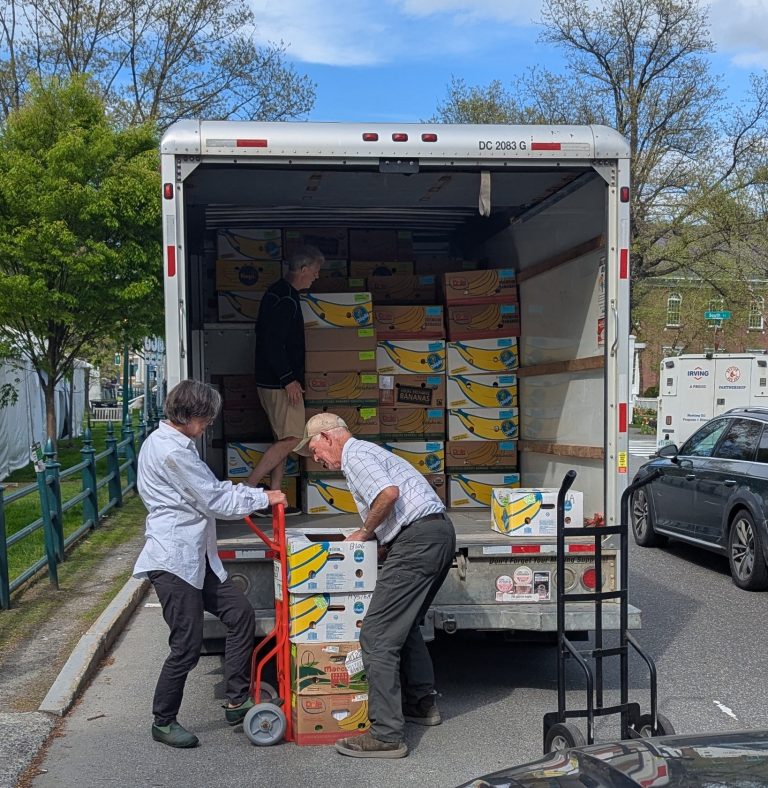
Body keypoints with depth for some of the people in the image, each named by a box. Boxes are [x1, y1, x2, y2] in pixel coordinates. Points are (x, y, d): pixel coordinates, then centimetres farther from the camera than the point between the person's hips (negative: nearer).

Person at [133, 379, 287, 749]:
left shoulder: (171, 442, 14)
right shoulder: (171, 450, -19)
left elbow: (208, 488, 21)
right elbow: (215, 502, -15)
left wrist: (249, 493, 8)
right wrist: (263, 497, -3)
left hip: (195, 557, 11)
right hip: (173, 559, -11)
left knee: (240, 612, 9)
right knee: (187, 644, -3)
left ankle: (237, 701, 17)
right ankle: (163, 722, 16)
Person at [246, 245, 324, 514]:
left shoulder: (277, 293, 15)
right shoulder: (286, 299, -17)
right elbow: (273, 342, -23)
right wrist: (289, 379, -22)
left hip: (272, 380, 11)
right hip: (280, 381, -11)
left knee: (283, 439, 12)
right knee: (292, 439, -8)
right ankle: (247, 489, -6)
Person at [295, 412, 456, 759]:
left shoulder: (355, 455, -5)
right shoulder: (367, 452, 27)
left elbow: (389, 493, -21)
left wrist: (364, 532, -7)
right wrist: (367, 534, 19)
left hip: (417, 541, -11)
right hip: (441, 533, 11)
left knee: (377, 635, -10)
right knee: (404, 624, 26)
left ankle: (387, 735, -9)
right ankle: (422, 704, 35)